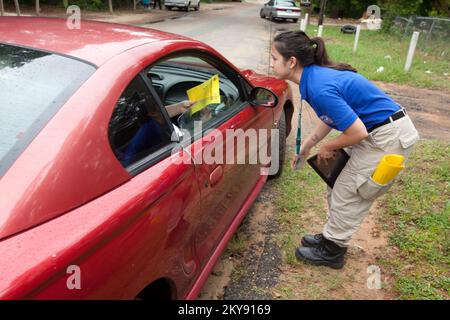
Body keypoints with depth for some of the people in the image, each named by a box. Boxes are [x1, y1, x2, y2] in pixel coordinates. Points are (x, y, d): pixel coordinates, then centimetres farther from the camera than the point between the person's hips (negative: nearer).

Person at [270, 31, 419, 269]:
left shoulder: (320, 88, -28)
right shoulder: (315, 76, 1)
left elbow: (358, 132, -26)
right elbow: (332, 116, 15)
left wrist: (327, 148, -8)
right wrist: (306, 146, 15)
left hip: (388, 137, -9)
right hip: (376, 131, 9)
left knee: (347, 193, 3)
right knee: (340, 188, 17)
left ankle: (331, 251, 22)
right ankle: (332, 237, 35)